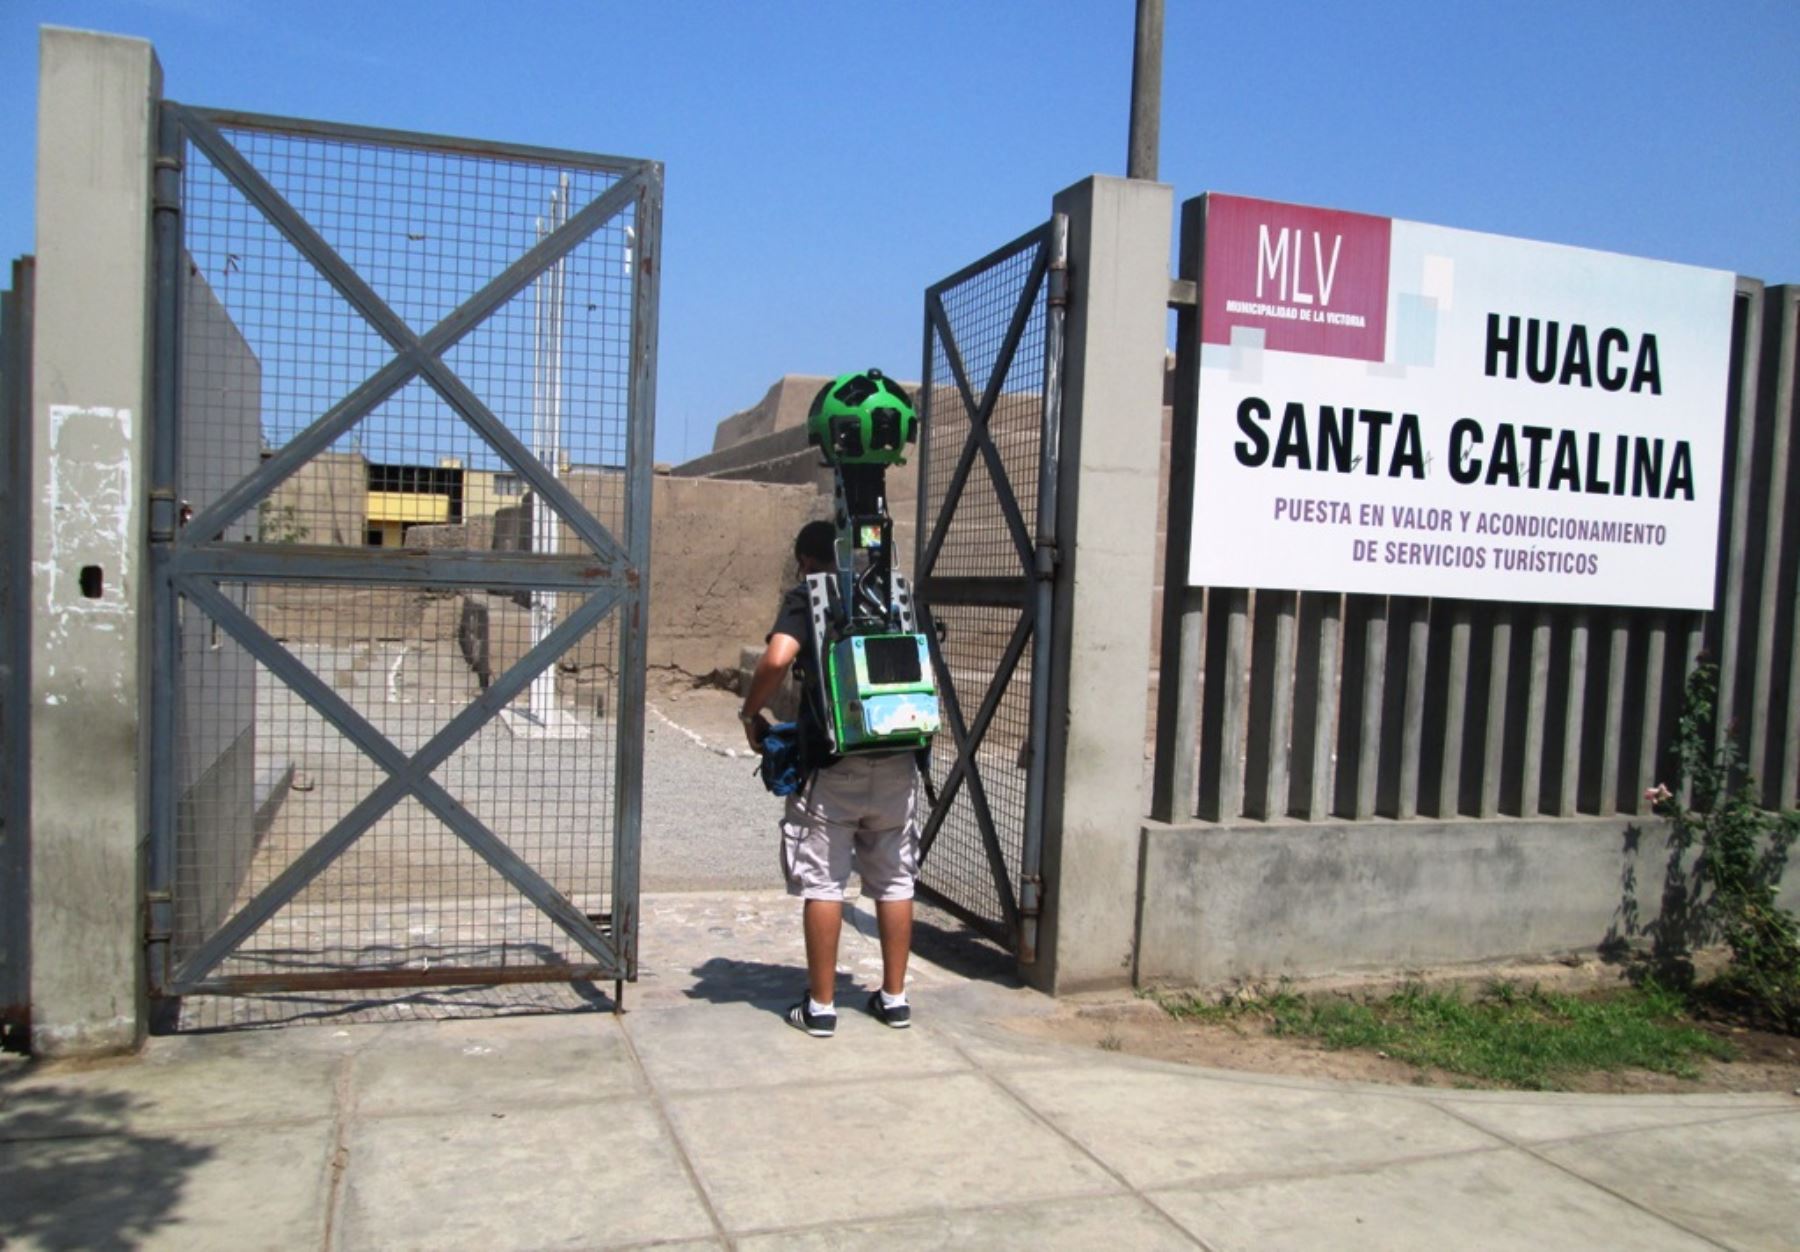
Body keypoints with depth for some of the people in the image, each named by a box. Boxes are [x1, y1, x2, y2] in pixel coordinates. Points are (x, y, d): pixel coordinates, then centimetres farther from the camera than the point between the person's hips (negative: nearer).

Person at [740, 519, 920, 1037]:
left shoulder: (805, 596, -1)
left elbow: (778, 659, -18)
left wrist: (751, 713, -3)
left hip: (832, 762, -4)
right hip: (897, 759, 5)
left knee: (822, 883, 5)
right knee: (894, 881, 13)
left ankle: (821, 1005, 10)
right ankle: (894, 997, 21)